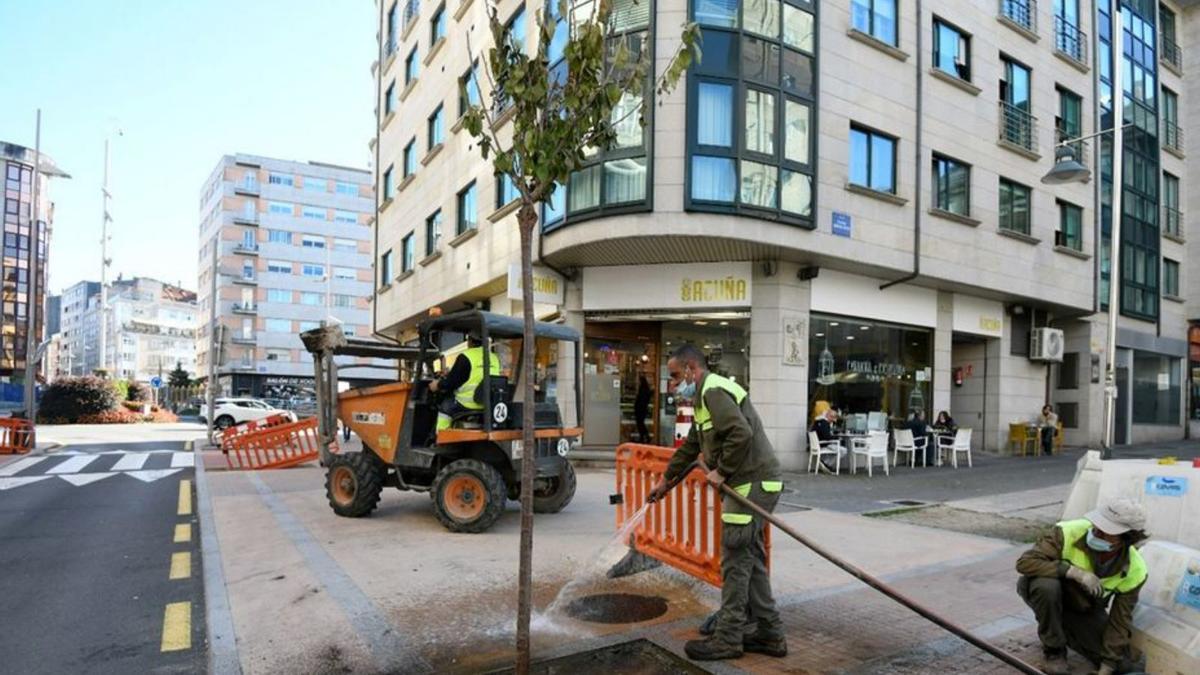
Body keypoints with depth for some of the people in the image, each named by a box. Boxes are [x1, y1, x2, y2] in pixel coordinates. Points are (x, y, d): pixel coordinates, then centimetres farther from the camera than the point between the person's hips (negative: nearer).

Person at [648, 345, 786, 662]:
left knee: (736, 561, -3)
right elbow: (691, 446, 29)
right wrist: (665, 479, 34)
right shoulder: (707, 395, 20)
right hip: (753, 484, 10)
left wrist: (722, 472, -16)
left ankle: (727, 638, 7)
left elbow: (741, 434, -28)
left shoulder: (714, 390, -13)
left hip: (752, 484, -10)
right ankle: (769, 634, 22)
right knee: (751, 560, 14)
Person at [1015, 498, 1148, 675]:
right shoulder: (1069, 532, -33)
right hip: (1045, 592, -3)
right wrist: (1074, 571, -44)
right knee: (1047, 585, -38)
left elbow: (1120, 621, -13)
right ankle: (1054, 650, -13)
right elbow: (1024, 562, -36)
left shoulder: (1134, 571, -20)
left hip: (1084, 609, 3)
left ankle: (1065, 631, 19)